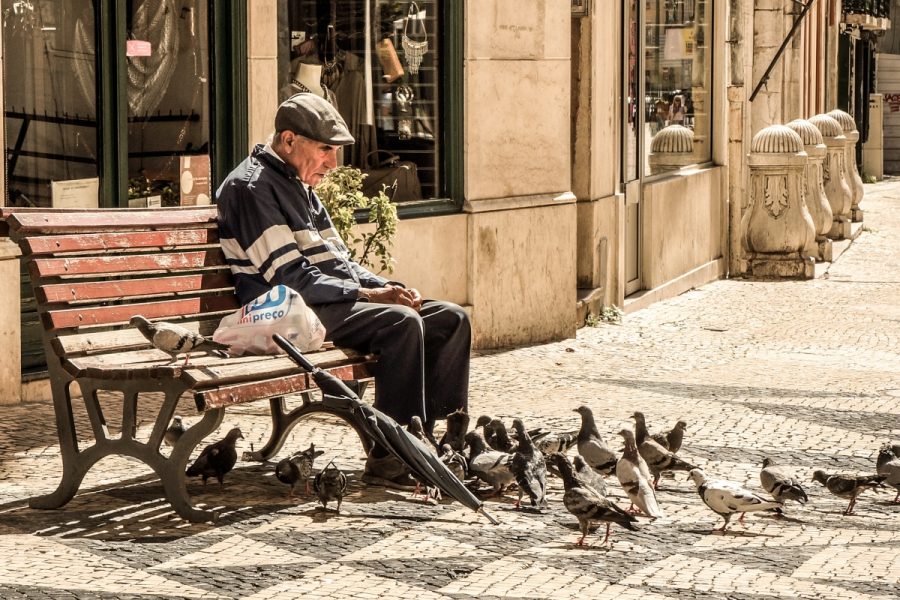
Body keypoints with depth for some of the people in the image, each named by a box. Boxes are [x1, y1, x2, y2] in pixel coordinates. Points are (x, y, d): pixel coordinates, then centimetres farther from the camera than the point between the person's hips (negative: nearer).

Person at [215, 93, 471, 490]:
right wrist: (368, 295, -18)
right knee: (401, 322, -31)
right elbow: (290, 278, -17)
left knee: (451, 319, -1)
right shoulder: (251, 188, -10)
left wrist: (390, 289, 4)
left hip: (336, 301, 10)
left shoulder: (300, 186, 21)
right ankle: (390, 459, -29)